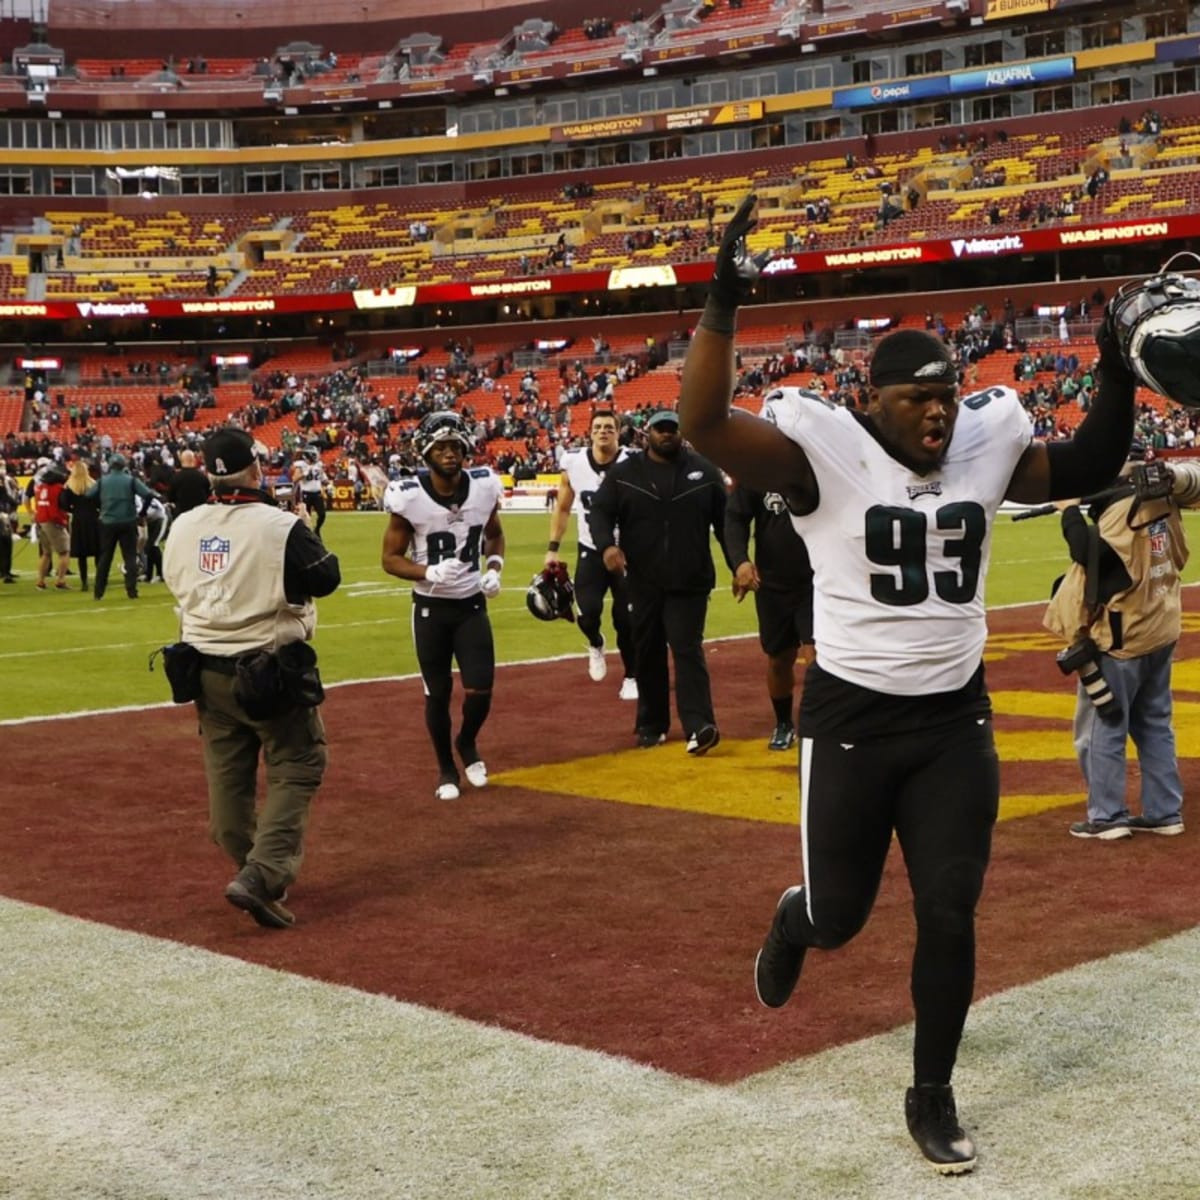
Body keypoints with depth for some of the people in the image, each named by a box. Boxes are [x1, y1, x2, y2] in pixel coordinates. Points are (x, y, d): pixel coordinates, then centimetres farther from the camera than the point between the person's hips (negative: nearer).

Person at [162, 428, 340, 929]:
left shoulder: (183, 527, -1)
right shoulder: (281, 527, -18)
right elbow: (326, 579, -10)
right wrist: (304, 532, 4)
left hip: (205, 668, 6)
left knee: (227, 771, 16)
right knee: (297, 765, 4)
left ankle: (248, 865, 29)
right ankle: (262, 875, -9)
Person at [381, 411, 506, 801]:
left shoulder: (484, 486, -7)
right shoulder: (409, 496, -17)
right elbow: (391, 559, -9)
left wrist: (495, 568, -6)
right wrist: (430, 573, -25)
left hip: (473, 605, 2)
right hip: (431, 608, -2)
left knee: (480, 690, -3)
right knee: (438, 693, 7)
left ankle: (467, 745, 29)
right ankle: (446, 768, 28)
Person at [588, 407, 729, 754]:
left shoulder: (704, 471, 5)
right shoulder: (624, 473, 4)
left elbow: (725, 522, 7)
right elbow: (599, 512, 0)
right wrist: (607, 544, -20)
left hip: (690, 583, -1)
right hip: (643, 582, 2)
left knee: (688, 651, -10)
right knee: (647, 654, 9)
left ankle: (699, 726, -16)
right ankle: (651, 725, 21)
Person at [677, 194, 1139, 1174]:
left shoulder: (987, 442, -1)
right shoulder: (824, 452, -15)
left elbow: (1091, 467, 13)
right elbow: (703, 423, -28)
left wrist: (1118, 373, -2)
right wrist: (724, 303, -37)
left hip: (956, 719, 3)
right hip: (852, 718, -3)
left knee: (950, 918, 4)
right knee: (838, 917, 10)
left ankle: (933, 1096, 25)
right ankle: (795, 918, 50)